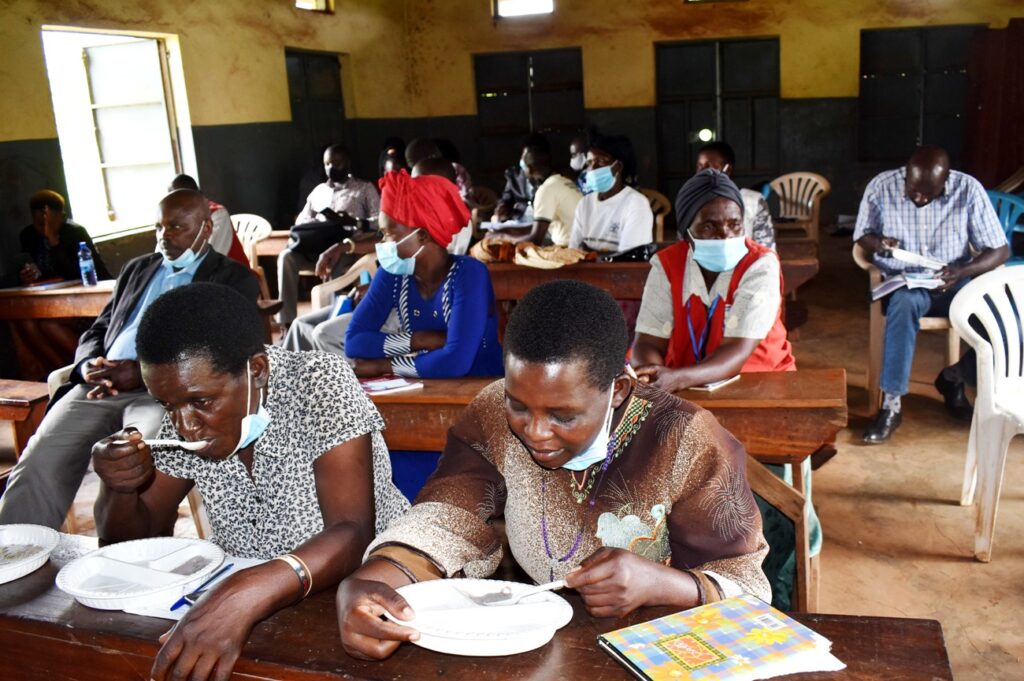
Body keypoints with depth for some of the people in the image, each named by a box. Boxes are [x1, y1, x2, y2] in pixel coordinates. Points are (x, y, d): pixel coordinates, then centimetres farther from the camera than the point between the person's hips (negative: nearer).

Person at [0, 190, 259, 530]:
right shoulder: (137, 269, 28)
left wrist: (142, 373, -15)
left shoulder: (235, 279, 9)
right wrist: (89, 366, 1)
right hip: (100, 387, 5)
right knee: (36, 464, -19)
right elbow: (97, 330, 27)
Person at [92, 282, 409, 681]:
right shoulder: (185, 418, -5)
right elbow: (133, 539, 3)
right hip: (238, 604, 5)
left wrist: (249, 593, -44)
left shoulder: (319, 384, -20)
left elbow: (352, 535, -28)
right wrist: (119, 487, -18)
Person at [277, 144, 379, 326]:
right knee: (286, 256, -26)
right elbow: (300, 220, 24)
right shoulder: (318, 190, 28)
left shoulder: (365, 189, 12)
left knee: (335, 262, -39)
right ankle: (287, 323, -31)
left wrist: (352, 222, -19)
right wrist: (314, 224, -1)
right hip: (316, 246, 4)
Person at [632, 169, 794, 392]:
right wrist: (651, 373, -33)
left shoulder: (761, 265, -14)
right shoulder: (666, 265, -5)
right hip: (685, 386, 2)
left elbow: (737, 351, -23)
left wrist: (676, 379, -39)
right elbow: (649, 342, -10)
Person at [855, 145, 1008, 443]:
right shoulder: (881, 186, -9)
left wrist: (963, 272, -26)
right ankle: (891, 404, -32)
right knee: (904, 302, -38)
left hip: (953, 283, 2)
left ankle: (953, 378, 5)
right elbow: (861, 236, 5)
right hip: (902, 282, -1)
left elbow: (1000, 250, -7)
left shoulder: (968, 189, -10)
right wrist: (878, 244, -20)